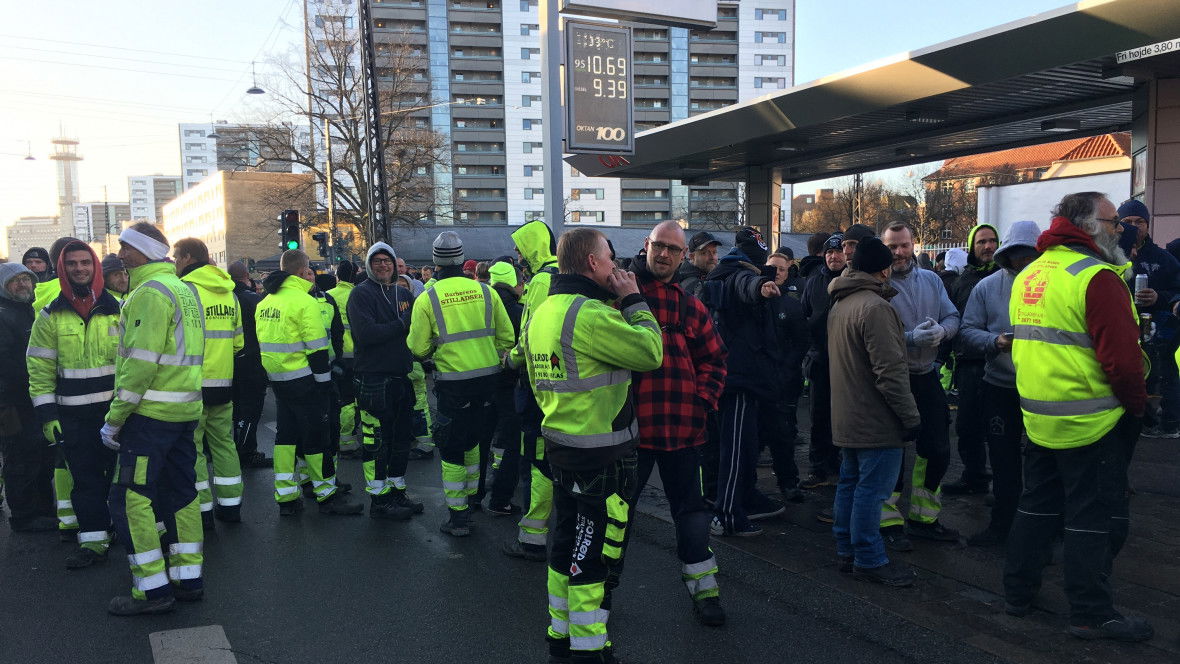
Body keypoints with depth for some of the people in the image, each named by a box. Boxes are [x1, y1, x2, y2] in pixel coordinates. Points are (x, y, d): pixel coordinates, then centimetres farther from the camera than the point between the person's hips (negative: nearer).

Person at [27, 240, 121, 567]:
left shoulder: (119, 310, 2)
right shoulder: (51, 316, 3)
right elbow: (40, 368, 2)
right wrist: (47, 415, -4)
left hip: (116, 410, 0)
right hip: (73, 415, 1)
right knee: (85, 479, 7)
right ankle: (94, 538, 16)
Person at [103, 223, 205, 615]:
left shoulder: (151, 291, -14)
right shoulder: (184, 289, 15)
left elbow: (141, 362, -20)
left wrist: (115, 418, -14)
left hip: (152, 414, -9)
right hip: (186, 410, 9)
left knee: (130, 498, -2)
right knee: (181, 492, 14)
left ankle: (152, 589, 2)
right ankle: (188, 578, 21)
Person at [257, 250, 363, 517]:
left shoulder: (265, 302, 12)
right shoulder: (304, 302, -15)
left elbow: (263, 342, 18)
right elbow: (316, 347, -18)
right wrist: (324, 381, -11)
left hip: (278, 379, 8)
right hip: (303, 380, -8)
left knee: (286, 435, 13)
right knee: (316, 436, 1)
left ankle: (285, 497, 16)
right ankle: (327, 495, 9)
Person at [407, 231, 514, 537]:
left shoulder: (427, 299, -7)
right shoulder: (485, 291, 0)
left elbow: (418, 349, -3)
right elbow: (507, 337, 3)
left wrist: (431, 347, 18)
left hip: (453, 382, -3)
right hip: (488, 378, 4)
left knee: (452, 449, 8)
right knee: (473, 440, 24)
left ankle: (458, 517, 10)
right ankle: (471, 496, 37)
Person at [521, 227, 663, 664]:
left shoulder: (542, 312, 9)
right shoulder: (590, 313, -22)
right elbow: (650, 352, -18)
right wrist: (633, 301, -7)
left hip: (561, 444, 9)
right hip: (602, 456, -9)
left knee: (567, 545, 19)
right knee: (595, 558, 1)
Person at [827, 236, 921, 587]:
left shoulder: (838, 305, 12)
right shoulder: (875, 307, -19)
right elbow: (889, 371, -23)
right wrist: (910, 416, -16)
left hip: (847, 418, 10)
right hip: (876, 420, -10)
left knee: (850, 483, 16)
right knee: (871, 489, -2)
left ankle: (847, 551, 25)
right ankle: (869, 559, 5)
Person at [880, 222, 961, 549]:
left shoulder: (931, 280, 8)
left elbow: (953, 317, 4)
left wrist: (940, 330, -18)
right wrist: (912, 338, -27)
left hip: (927, 377, 6)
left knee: (937, 450, 12)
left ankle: (923, 517, 29)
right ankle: (889, 521, 15)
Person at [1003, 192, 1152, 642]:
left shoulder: (1029, 274, 10)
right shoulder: (1097, 277, -17)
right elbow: (1121, 356, -22)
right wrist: (1136, 403, -5)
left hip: (1038, 416, 8)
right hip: (1091, 421, -8)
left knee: (1038, 506, 18)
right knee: (1096, 518, 3)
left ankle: (1017, 593, 26)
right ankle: (1091, 613, 12)